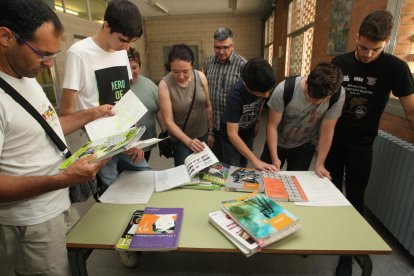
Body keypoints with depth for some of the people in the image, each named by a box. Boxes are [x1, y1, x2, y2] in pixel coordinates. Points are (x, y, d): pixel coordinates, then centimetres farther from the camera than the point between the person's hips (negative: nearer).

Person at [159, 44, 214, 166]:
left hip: (203, 134, 3)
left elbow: (208, 106, 0)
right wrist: (188, 141, -28)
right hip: (180, 138, -3)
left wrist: (210, 132, 5)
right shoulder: (164, 84, -19)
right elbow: (169, 122, -18)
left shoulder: (200, 77, -11)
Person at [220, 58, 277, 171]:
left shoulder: (262, 87, -22)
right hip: (232, 137, -5)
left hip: (249, 133, 5)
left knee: (243, 168, 20)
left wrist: (257, 121, 1)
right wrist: (255, 161, -41)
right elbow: (232, 135, -38)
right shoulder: (235, 96, -37)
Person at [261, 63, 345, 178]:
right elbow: (272, 125, -21)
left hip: (304, 146, 1)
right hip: (277, 142, 0)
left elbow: (327, 131, -17)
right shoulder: (284, 89, -29)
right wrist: (274, 158, -25)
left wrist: (320, 164, -12)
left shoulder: (338, 95, -25)